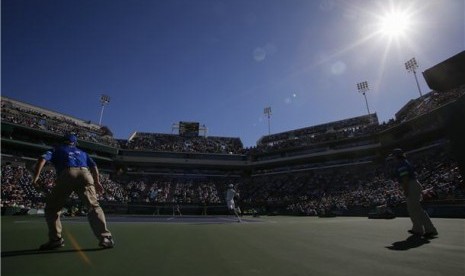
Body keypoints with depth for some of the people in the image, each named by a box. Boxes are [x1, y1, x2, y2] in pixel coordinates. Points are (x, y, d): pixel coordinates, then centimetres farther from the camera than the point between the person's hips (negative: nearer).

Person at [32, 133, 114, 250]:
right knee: (93, 206, -4)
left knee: (51, 208, 17)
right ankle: (104, 237, -16)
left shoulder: (57, 149, 31)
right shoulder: (82, 152, 36)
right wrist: (97, 182, 20)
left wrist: (35, 178, 5)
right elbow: (94, 166, 22)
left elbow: (42, 159, 11)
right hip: (85, 174, 2)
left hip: (67, 175, -1)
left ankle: (55, 239, 11)